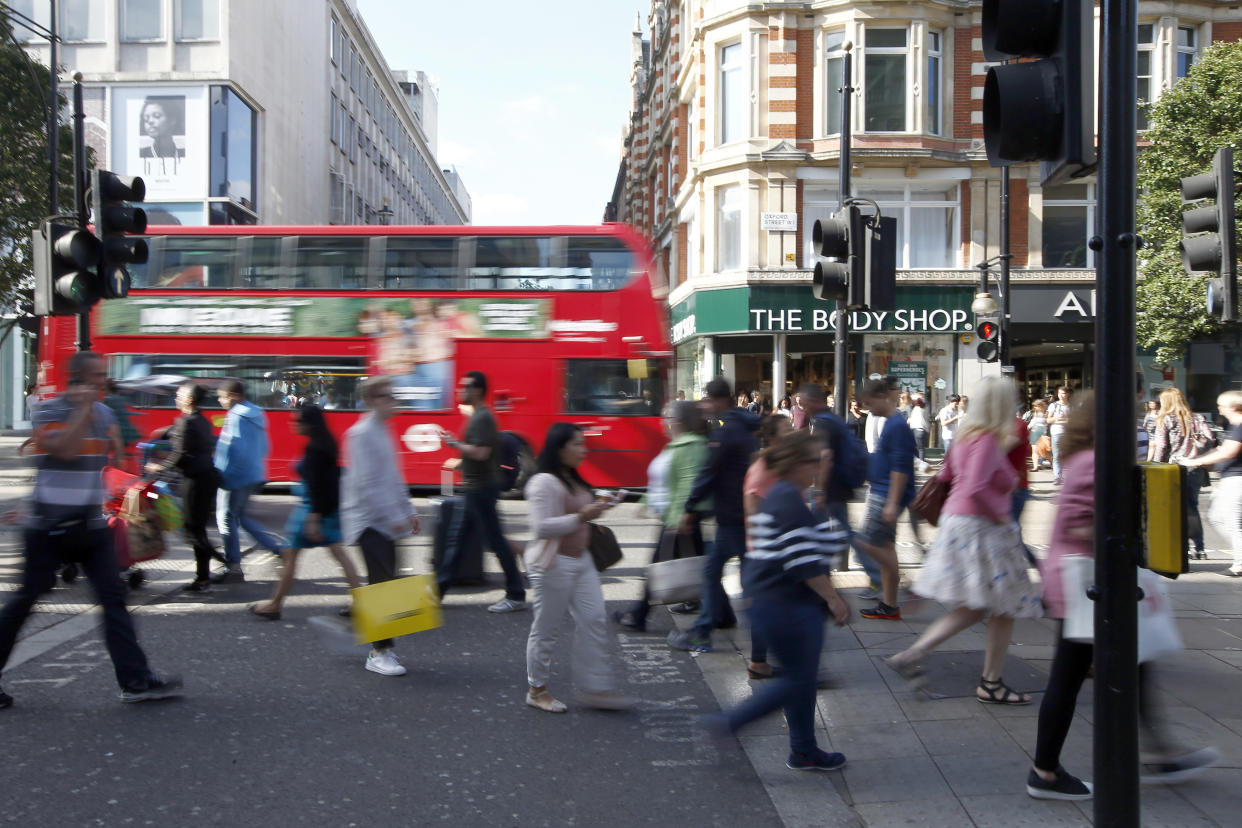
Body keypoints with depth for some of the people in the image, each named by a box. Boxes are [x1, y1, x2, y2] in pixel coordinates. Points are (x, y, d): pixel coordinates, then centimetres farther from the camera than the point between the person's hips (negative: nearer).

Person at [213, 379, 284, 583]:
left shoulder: (236, 416, -16)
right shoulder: (256, 414, 12)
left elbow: (231, 449, -22)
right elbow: (263, 447, 19)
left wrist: (220, 475, -17)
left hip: (235, 477, -9)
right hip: (255, 476, 9)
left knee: (227, 518, 1)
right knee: (240, 516, 20)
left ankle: (233, 567, 5)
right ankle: (276, 547, 13)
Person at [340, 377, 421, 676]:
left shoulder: (383, 432, 15)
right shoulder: (361, 434, -14)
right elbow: (367, 483, -20)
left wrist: (408, 511, 17)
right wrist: (393, 517, -20)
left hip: (385, 522, 9)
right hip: (368, 521, -9)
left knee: (382, 583, 11)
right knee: (383, 584, -11)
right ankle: (379, 653, -7)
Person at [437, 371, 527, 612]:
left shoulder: (482, 418, -17)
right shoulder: (479, 416, 14)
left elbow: (481, 452, -27)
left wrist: (456, 444, -15)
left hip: (481, 488, -11)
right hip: (475, 488, 11)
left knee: (496, 540, -4)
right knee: (455, 538, 13)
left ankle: (516, 595, 2)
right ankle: (438, 589, 20)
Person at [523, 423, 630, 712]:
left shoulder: (574, 480, 13)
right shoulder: (544, 482, -16)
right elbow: (541, 527, -23)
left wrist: (597, 509, 9)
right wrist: (581, 517, -25)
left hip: (581, 560, 9)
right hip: (553, 563, -9)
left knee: (594, 620, 3)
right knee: (546, 629, 2)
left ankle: (594, 687, 8)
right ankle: (537, 690, 17)